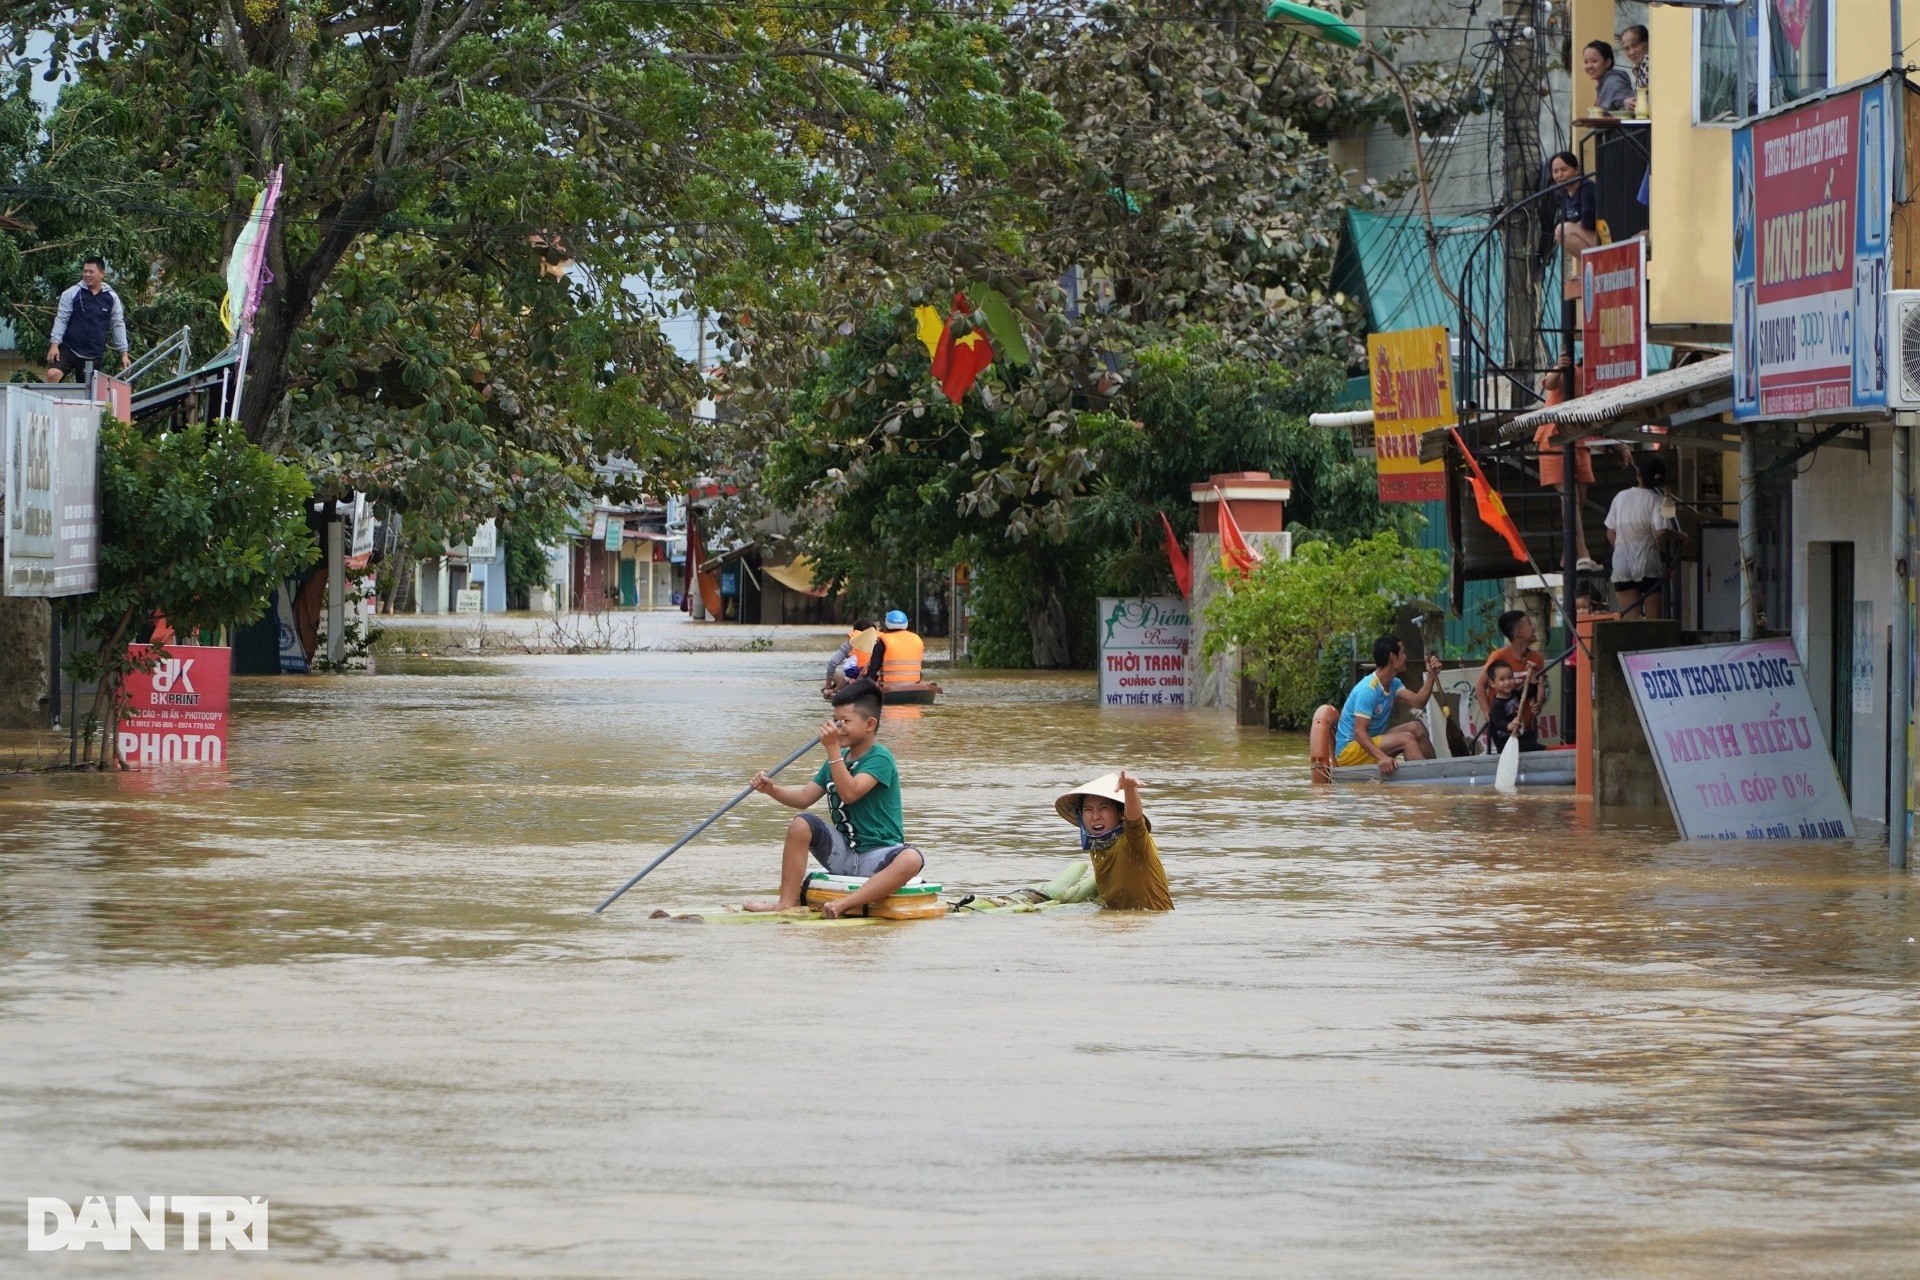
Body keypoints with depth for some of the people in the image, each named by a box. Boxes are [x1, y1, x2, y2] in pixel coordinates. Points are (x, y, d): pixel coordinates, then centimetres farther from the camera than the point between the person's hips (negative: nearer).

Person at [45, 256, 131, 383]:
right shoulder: (72, 293, -2)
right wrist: (54, 344, -11)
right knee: (53, 374, -25)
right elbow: (61, 319, -2)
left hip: (94, 355, 2)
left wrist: (124, 353, 8)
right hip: (68, 349, -2)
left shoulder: (111, 297, 3)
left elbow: (118, 325, 9)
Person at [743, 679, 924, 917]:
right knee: (801, 824, -14)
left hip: (877, 857, -7)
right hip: (843, 852, 7)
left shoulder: (880, 759, -10)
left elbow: (849, 793, -24)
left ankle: (845, 905, -48)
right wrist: (772, 789, -7)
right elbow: (804, 797, 11)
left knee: (912, 859, -38)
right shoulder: (838, 758, 13)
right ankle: (787, 903, -18)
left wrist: (833, 748, -25)